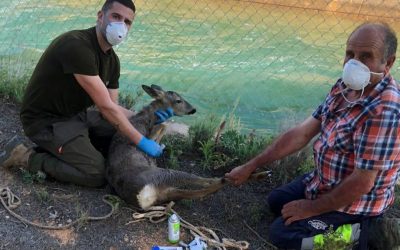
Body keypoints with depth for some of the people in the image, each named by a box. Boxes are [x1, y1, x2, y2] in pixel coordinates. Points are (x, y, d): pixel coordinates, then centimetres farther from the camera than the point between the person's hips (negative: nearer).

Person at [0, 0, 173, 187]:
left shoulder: (112, 60, 2)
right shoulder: (77, 46, -27)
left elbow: (111, 108, 5)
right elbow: (105, 107, -27)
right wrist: (141, 141, -23)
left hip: (77, 115, 9)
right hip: (46, 120, -9)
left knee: (122, 139, 9)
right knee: (98, 174, -16)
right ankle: (26, 156, -3)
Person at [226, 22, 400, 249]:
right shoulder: (345, 87, -5)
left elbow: (361, 184, -30)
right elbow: (302, 133, -2)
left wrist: (311, 208, -16)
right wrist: (250, 166, -2)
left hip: (355, 202, -9)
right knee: (276, 201, 23)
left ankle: (365, 230, 1)